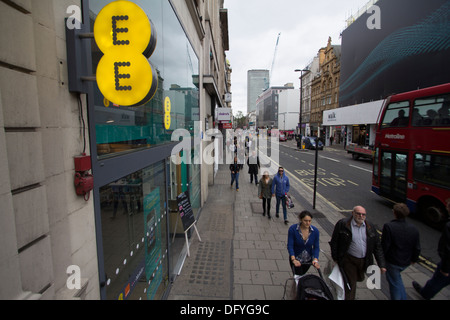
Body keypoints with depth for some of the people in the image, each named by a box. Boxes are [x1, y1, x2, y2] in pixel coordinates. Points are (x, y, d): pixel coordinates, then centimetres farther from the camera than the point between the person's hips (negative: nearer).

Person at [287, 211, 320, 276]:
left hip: (308, 259, 3)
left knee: (302, 274, 24)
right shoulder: (293, 229, -24)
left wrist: (315, 259, -26)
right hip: (296, 259, -3)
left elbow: (316, 247, -11)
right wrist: (293, 259, -35)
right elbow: (290, 245, -23)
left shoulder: (315, 231, -16)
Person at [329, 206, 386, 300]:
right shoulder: (342, 224, -15)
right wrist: (335, 258, -6)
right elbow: (334, 242, -9)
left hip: (364, 260, 5)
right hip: (348, 260, -5)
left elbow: (377, 247, 3)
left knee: (359, 278, 24)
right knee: (351, 283, 0)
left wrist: (382, 264, -1)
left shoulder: (370, 227, -1)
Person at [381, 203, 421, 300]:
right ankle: (403, 298, 38)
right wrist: (414, 259, 17)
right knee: (396, 277, 30)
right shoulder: (414, 229, -9)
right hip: (406, 262, 6)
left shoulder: (388, 226, -25)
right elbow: (417, 248, -1)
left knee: (394, 283, 15)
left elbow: (385, 246, -21)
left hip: (392, 261, -5)